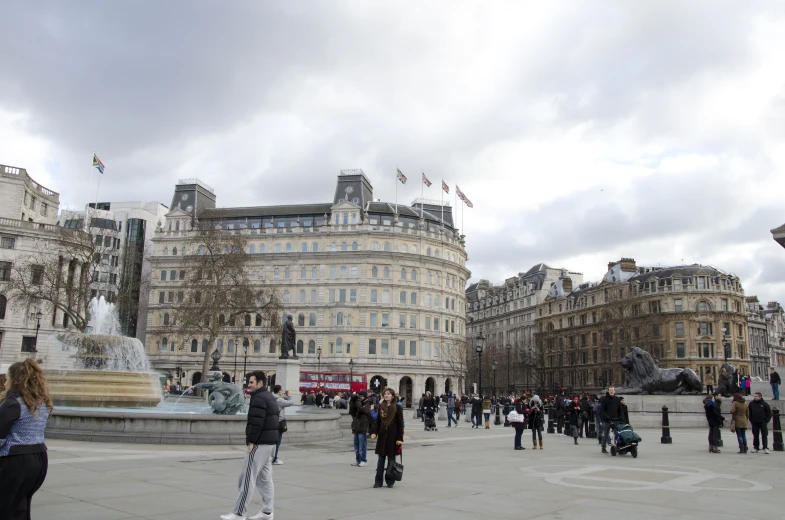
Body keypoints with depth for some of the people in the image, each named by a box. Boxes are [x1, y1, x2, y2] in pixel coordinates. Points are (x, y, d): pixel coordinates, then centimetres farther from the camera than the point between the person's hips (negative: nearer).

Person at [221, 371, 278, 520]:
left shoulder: (258, 398, -14)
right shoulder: (270, 397, 18)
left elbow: (256, 423, -22)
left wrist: (251, 441, -18)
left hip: (260, 443, -10)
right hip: (270, 442, 10)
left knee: (246, 478, -6)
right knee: (265, 478, 13)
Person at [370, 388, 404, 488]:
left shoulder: (397, 408, -5)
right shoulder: (381, 407, 6)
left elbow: (400, 424, -5)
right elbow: (378, 421, 11)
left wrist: (400, 438, -10)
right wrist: (375, 432, -3)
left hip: (392, 437, -3)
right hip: (382, 436, 3)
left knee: (391, 459, 4)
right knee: (381, 459, 6)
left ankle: (390, 481, 13)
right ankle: (378, 481, 11)